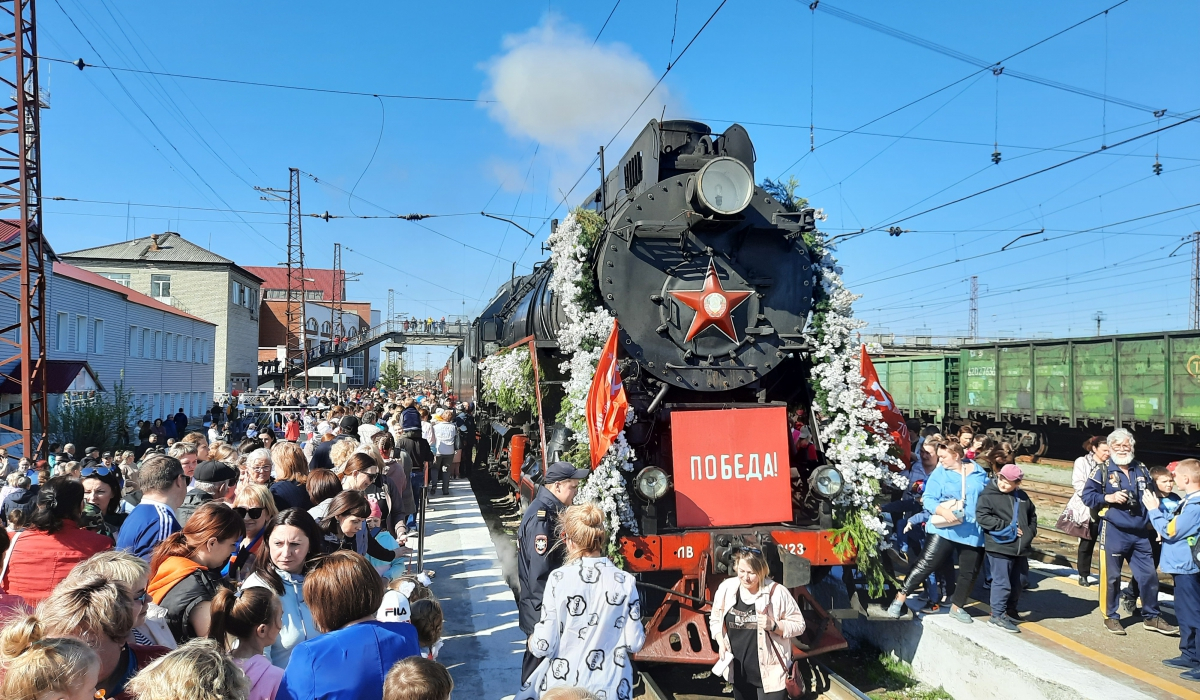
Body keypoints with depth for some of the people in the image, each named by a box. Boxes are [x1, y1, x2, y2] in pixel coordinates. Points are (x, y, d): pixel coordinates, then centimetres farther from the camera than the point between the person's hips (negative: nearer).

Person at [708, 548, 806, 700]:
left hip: (770, 673, -4)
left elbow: (798, 625, -7)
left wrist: (773, 625, -23)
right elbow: (715, 620, 9)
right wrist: (721, 643, -7)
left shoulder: (777, 592, -16)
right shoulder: (726, 588, -6)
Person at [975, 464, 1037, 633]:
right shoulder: (988, 495, -9)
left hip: (1020, 548, 7)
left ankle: (1010, 611, 33)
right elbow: (982, 516, -18)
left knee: (1015, 583, 17)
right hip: (999, 547, -7)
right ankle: (998, 615, 6)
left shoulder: (1022, 496, 10)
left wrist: (1031, 532, 8)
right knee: (1002, 582, -4)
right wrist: (1007, 528, -17)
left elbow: (1032, 515, 24)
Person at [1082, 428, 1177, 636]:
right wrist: (1110, 497, -18)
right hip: (1113, 533, -5)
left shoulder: (1142, 470, 10)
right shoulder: (1102, 471, -4)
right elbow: (1087, 496, -5)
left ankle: (1151, 617, 25)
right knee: (1111, 576, 2)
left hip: (1140, 533, 5)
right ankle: (1111, 617, 17)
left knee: (1149, 575, 9)